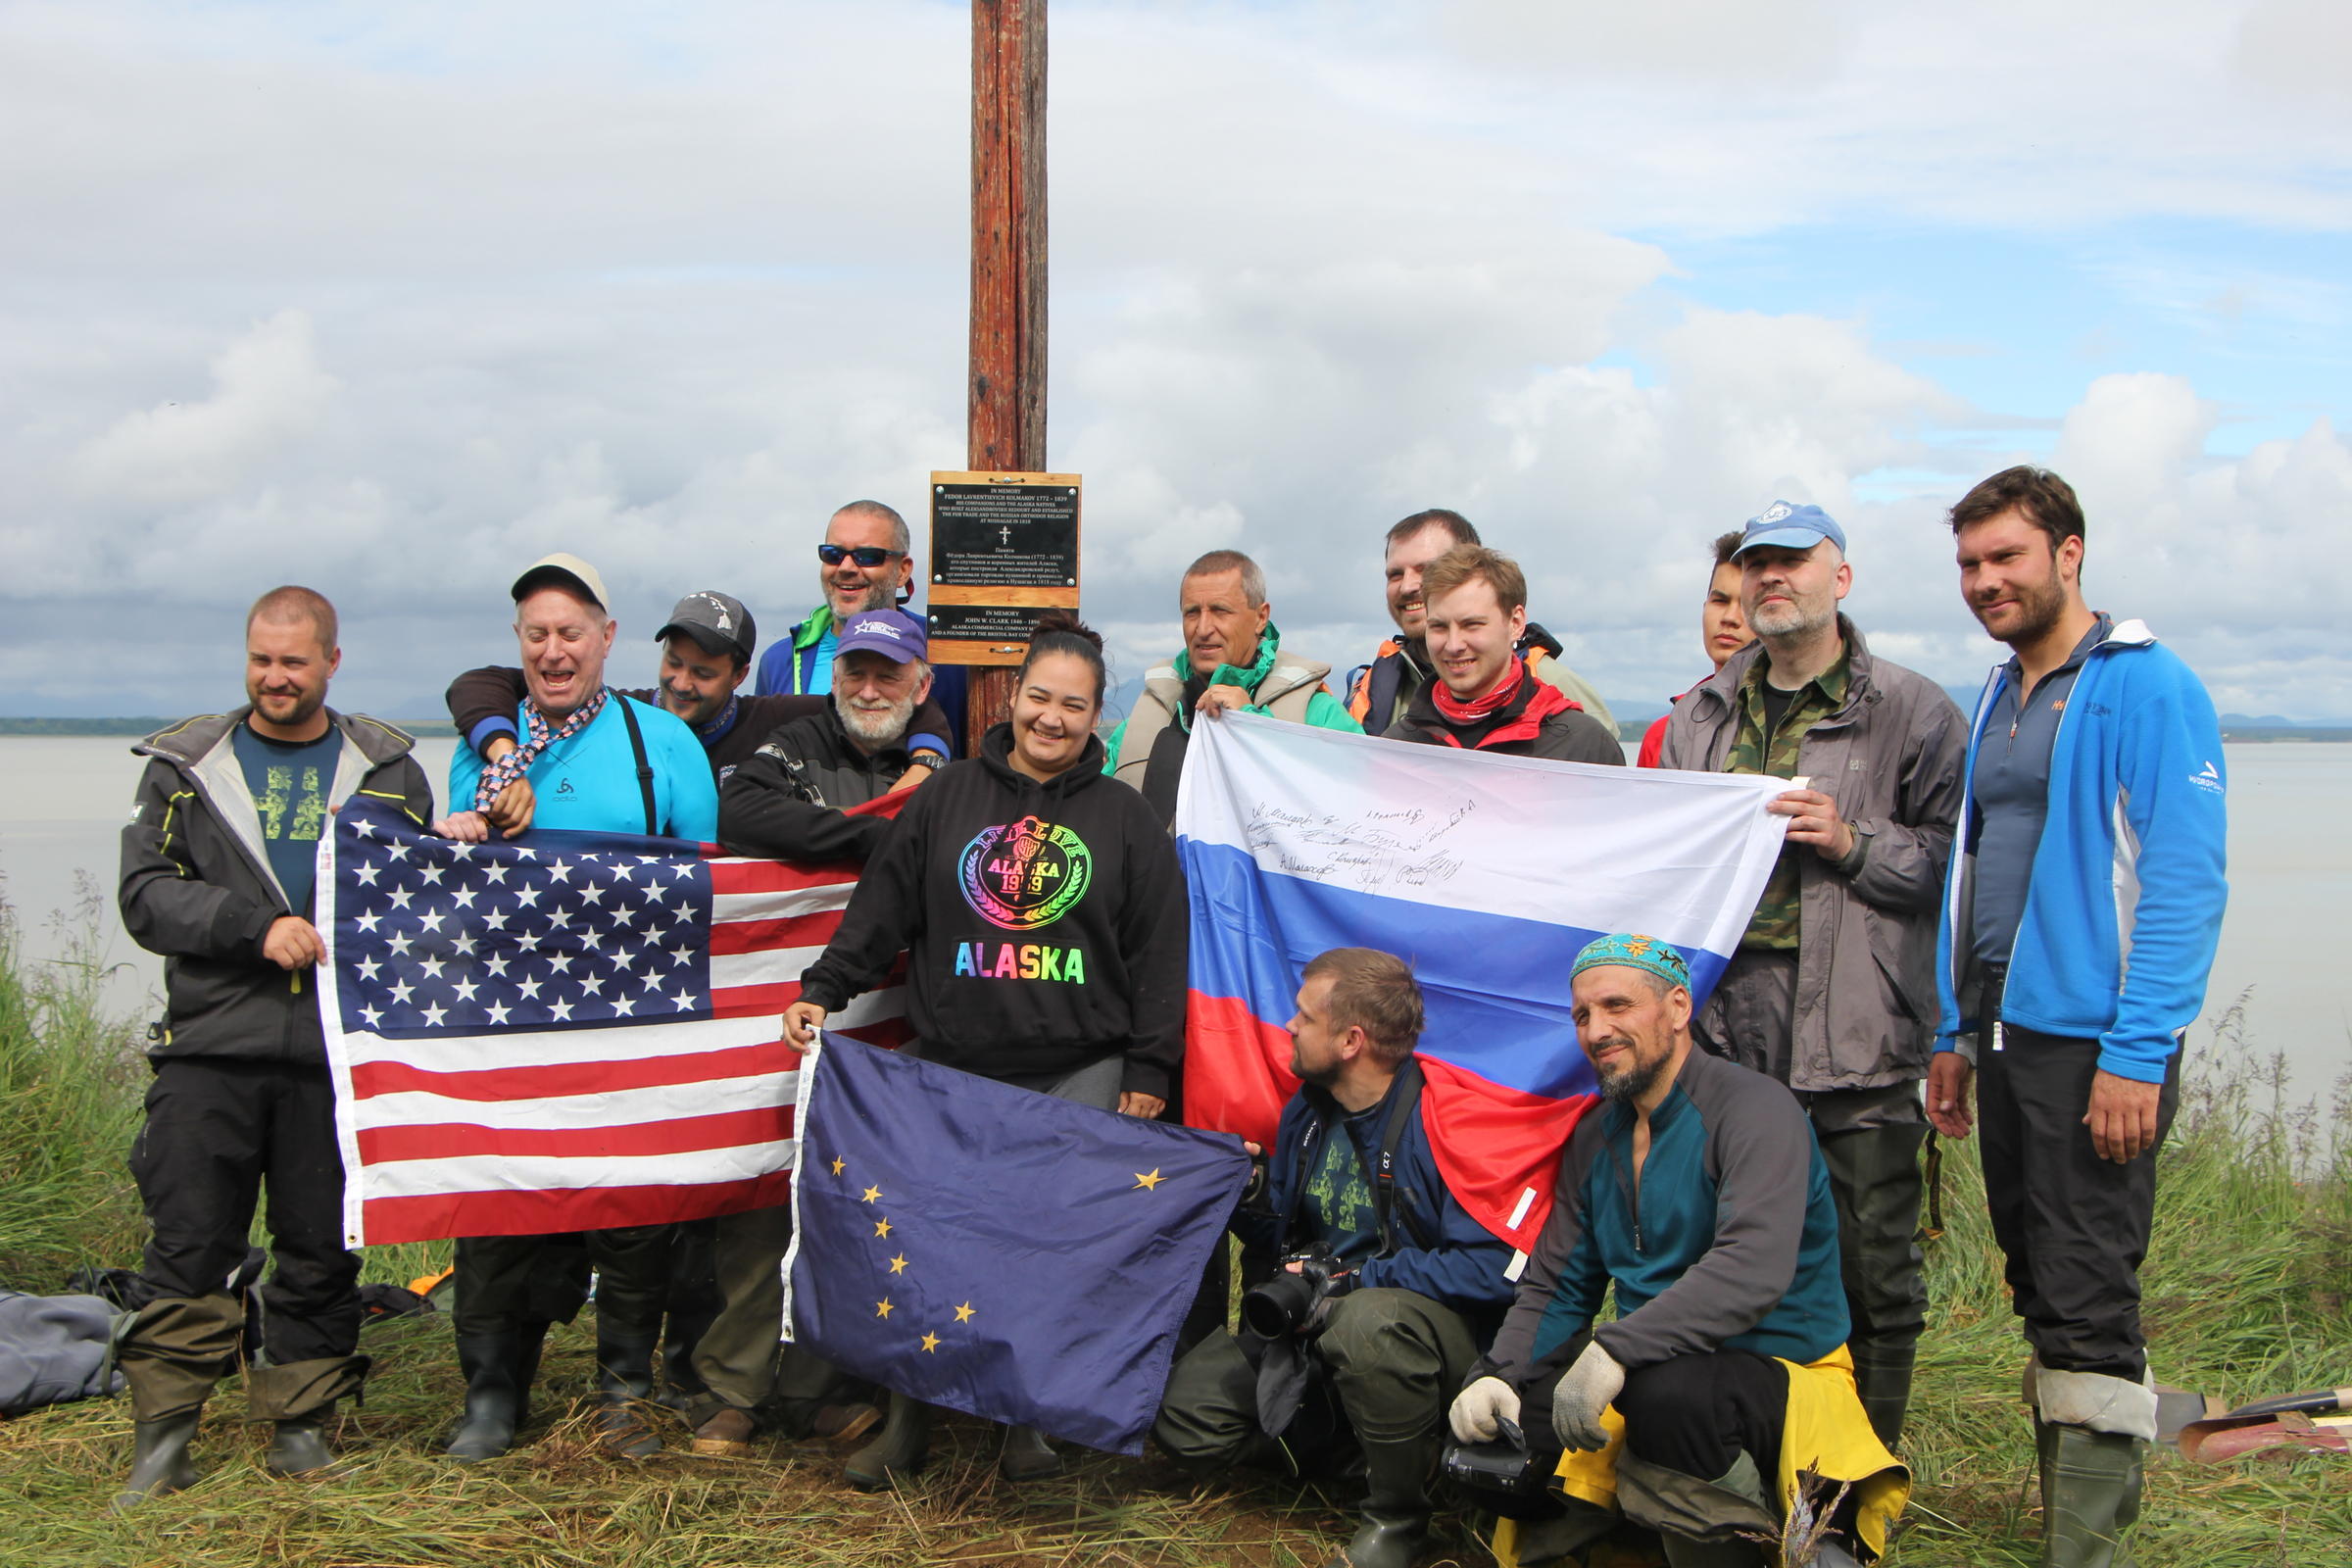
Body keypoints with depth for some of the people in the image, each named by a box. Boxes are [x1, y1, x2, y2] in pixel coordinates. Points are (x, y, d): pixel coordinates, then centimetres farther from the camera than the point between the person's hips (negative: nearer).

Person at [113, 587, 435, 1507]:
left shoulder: (387, 772, 11)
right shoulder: (185, 768, 10)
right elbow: (146, 896, 1)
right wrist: (256, 926, -13)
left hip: (338, 1054, 1)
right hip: (209, 1049, 0)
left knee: (323, 1249, 5)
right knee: (189, 1245, 0)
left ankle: (301, 1425, 17)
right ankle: (164, 1431, 11)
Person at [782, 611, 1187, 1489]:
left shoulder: (1126, 820, 7)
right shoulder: (947, 798, 10)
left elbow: (1159, 950, 5)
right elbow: (882, 906, 10)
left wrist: (1148, 1071, -1)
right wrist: (823, 989, -1)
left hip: (1080, 1076, -1)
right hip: (949, 1070, 1)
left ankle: (1033, 1421, 12)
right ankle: (909, 1420, 16)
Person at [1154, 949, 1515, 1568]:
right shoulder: (1307, 1111, 6)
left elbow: (1492, 1269, -27)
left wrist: (1354, 1283, -23)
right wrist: (1251, 1202, -5)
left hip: (1440, 1326, -7)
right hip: (1317, 1329, 7)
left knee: (1366, 1325, -41)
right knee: (1182, 1412, -9)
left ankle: (1399, 1516, -16)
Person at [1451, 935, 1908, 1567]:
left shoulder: (1753, 1108, -13)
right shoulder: (1594, 1139, 11)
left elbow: (1753, 1270, -29)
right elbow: (1554, 1288, 10)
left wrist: (1615, 1350, -38)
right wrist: (1497, 1375, -10)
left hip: (1782, 1376, -6)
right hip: (1651, 1370, 6)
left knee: (1668, 1391, -39)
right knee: (1485, 1414, -16)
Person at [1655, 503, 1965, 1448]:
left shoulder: (1910, 713, 1)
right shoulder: (1700, 716, 17)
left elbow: (1960, 861, -4)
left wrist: (1852, 842, -14)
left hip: (1856, 1033, -5)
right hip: (1725, 1023, 5)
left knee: (1870, 1268, 0)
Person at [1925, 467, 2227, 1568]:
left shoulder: (2146, 686, -10)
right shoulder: (1996, 702, 15)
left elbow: (2185, 883, -16)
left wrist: (2137, 1055, -21)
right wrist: (1953, 1032, 16)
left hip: (2094, 1043, -8)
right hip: (2006, 1034, 8)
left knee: (2089, 1307, -5)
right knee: (2039, 1291, 14)